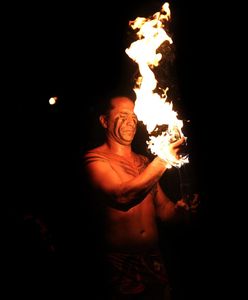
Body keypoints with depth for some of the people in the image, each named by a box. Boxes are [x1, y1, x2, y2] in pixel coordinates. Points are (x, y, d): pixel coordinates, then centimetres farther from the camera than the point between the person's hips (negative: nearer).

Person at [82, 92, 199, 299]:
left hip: (155, 259, 6)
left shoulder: (145, 163, 13)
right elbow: (122, 196, -24)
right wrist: (162, 160, -26)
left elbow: (162, 208, 11)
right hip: (120, 265, -6)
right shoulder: (95, 158, -8)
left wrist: (180, 210, -11)